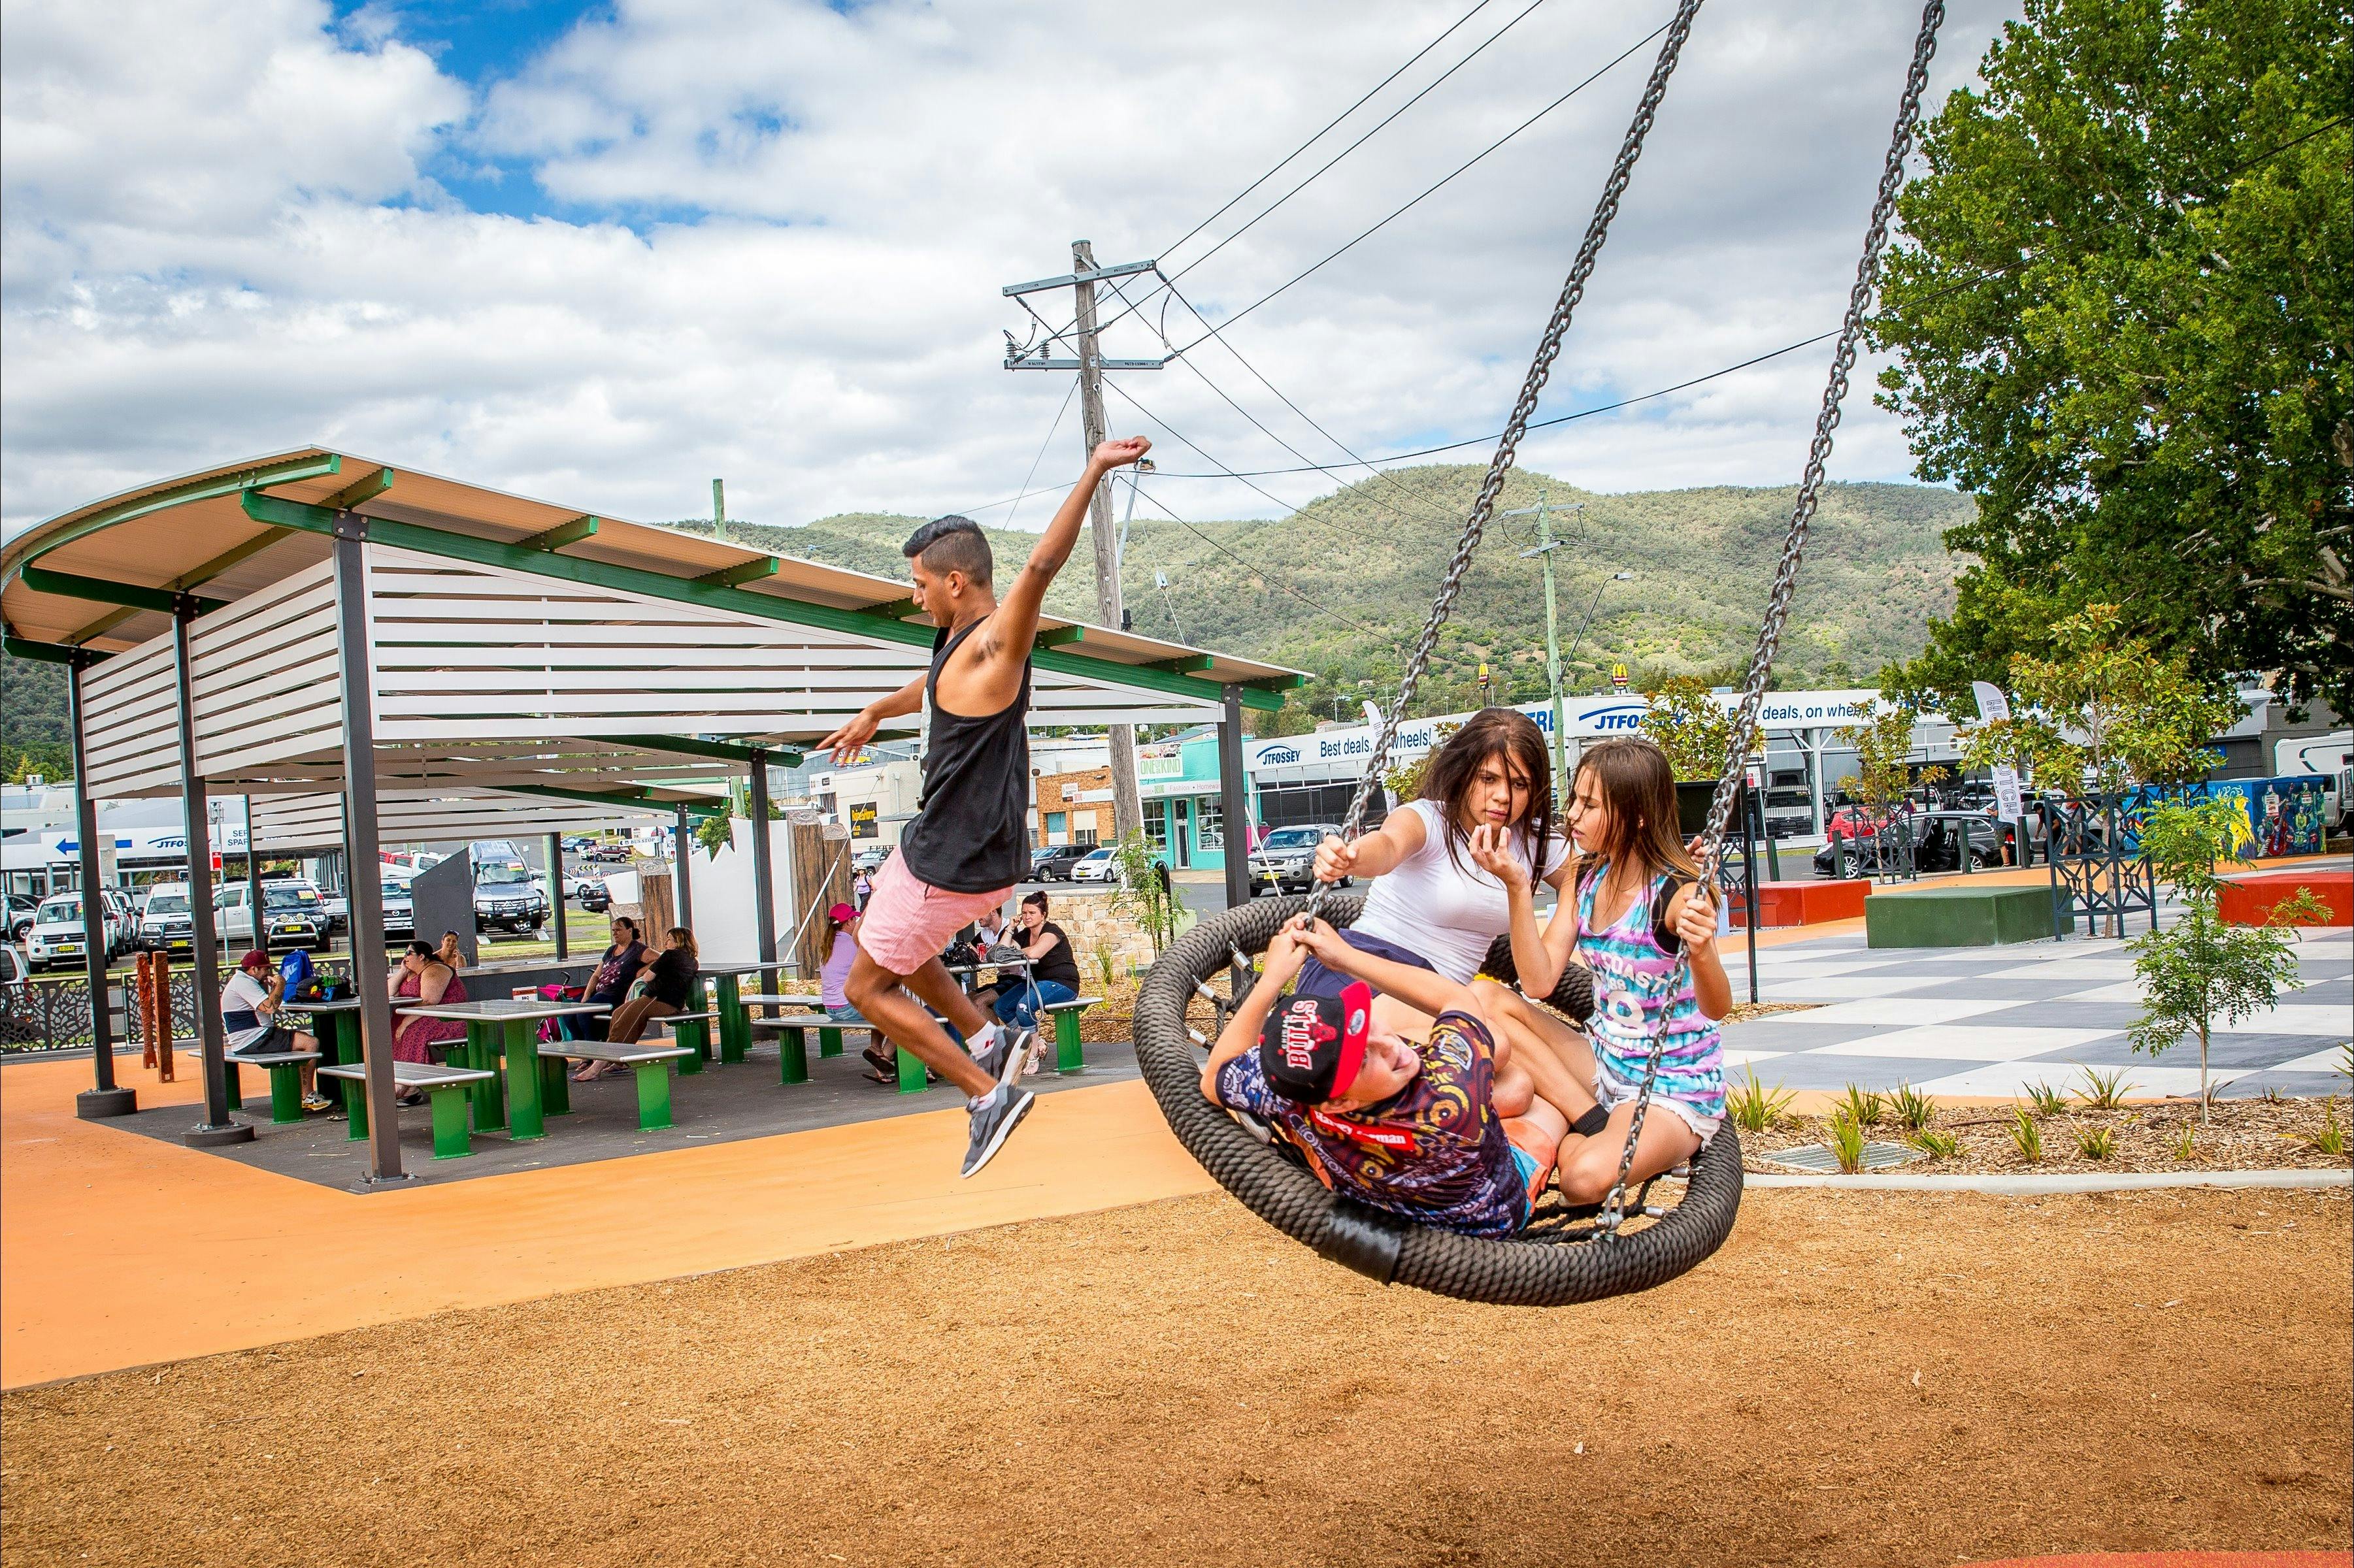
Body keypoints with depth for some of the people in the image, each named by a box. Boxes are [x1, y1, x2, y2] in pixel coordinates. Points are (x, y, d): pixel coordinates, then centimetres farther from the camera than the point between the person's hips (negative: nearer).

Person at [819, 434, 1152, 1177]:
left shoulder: (995, 641, -21)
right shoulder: (963, 642, 8)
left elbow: (1041, 564, -39)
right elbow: (932, 687, 31)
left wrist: (1094, 471, -48)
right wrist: (872, 714, 50)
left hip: (953, 863, -10)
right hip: (971, 849, 10)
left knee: (869, 987, 5)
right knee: (890, 944, 31)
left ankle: (988, 1094, 3)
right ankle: (988, 1037, 23)